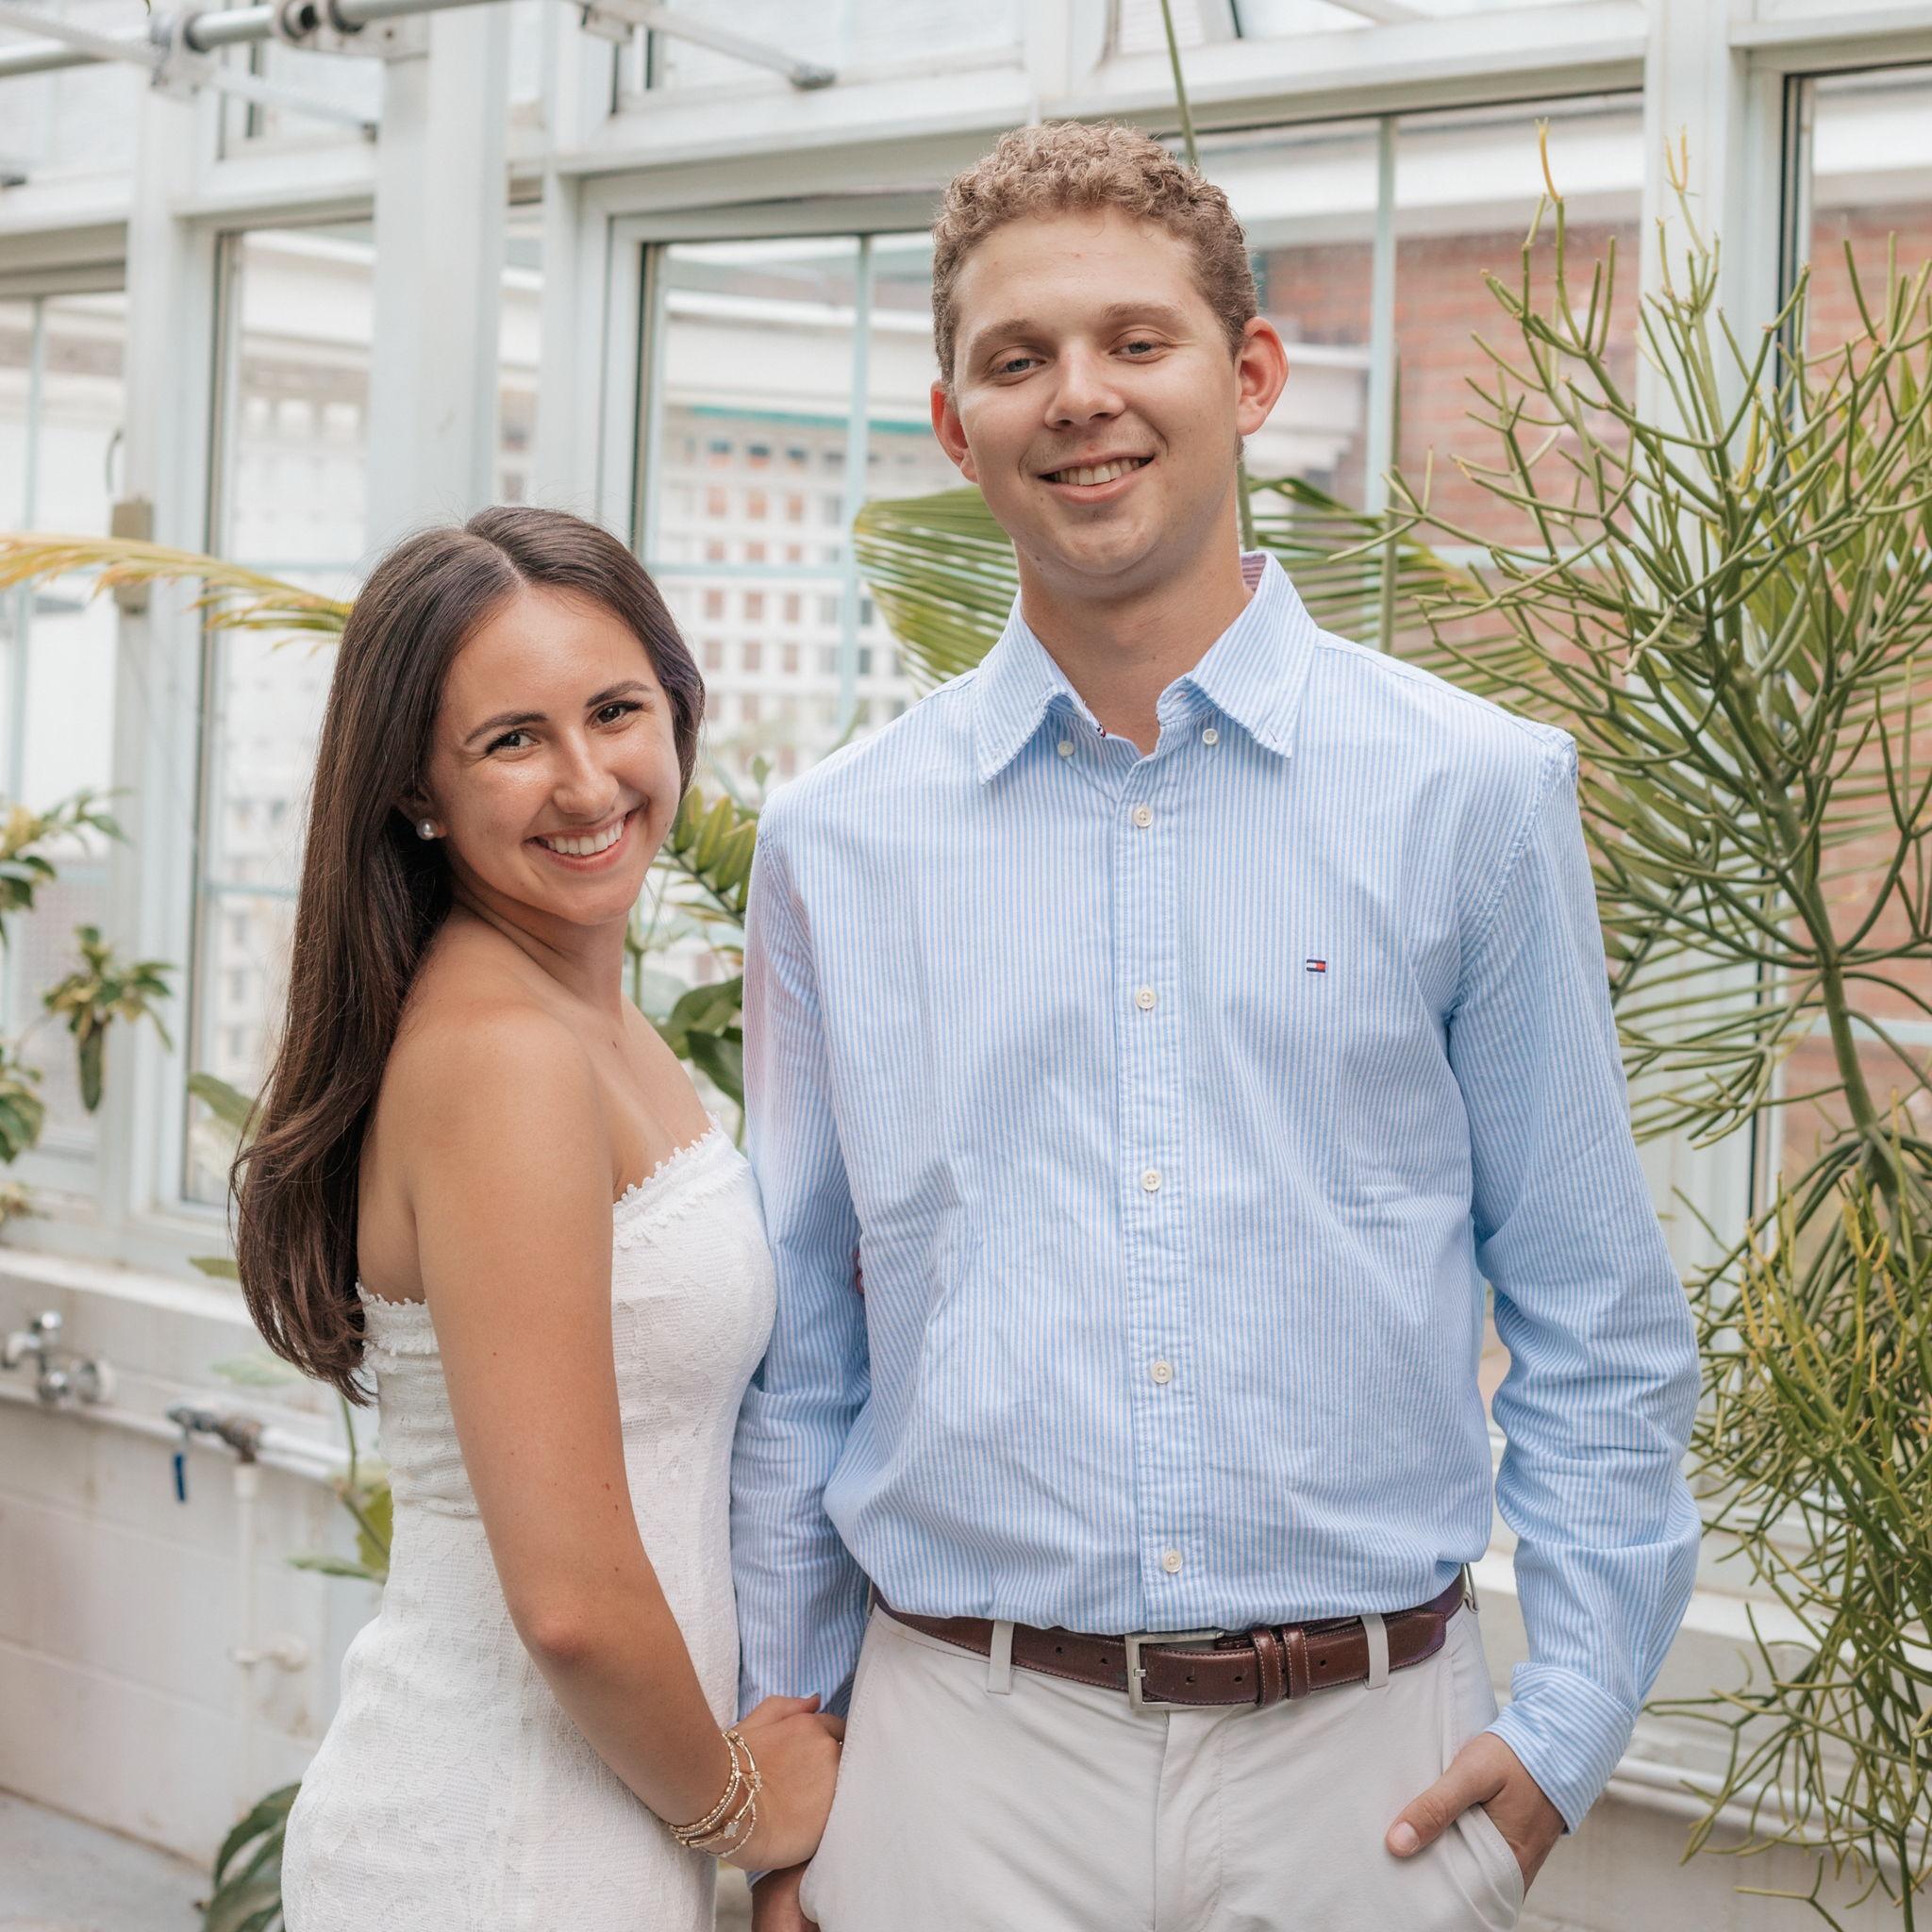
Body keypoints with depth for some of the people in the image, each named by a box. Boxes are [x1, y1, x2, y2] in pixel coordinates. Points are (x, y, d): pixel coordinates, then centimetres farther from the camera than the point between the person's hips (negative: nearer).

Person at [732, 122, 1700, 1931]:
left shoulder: (1478, 795, -1)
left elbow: (1597, 1325, 3)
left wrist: (1566, 1721, -3)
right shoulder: (833, 843, 3)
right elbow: (795, 1358, 9)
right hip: (964, 1770, 1)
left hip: (1364, 1773, 0)